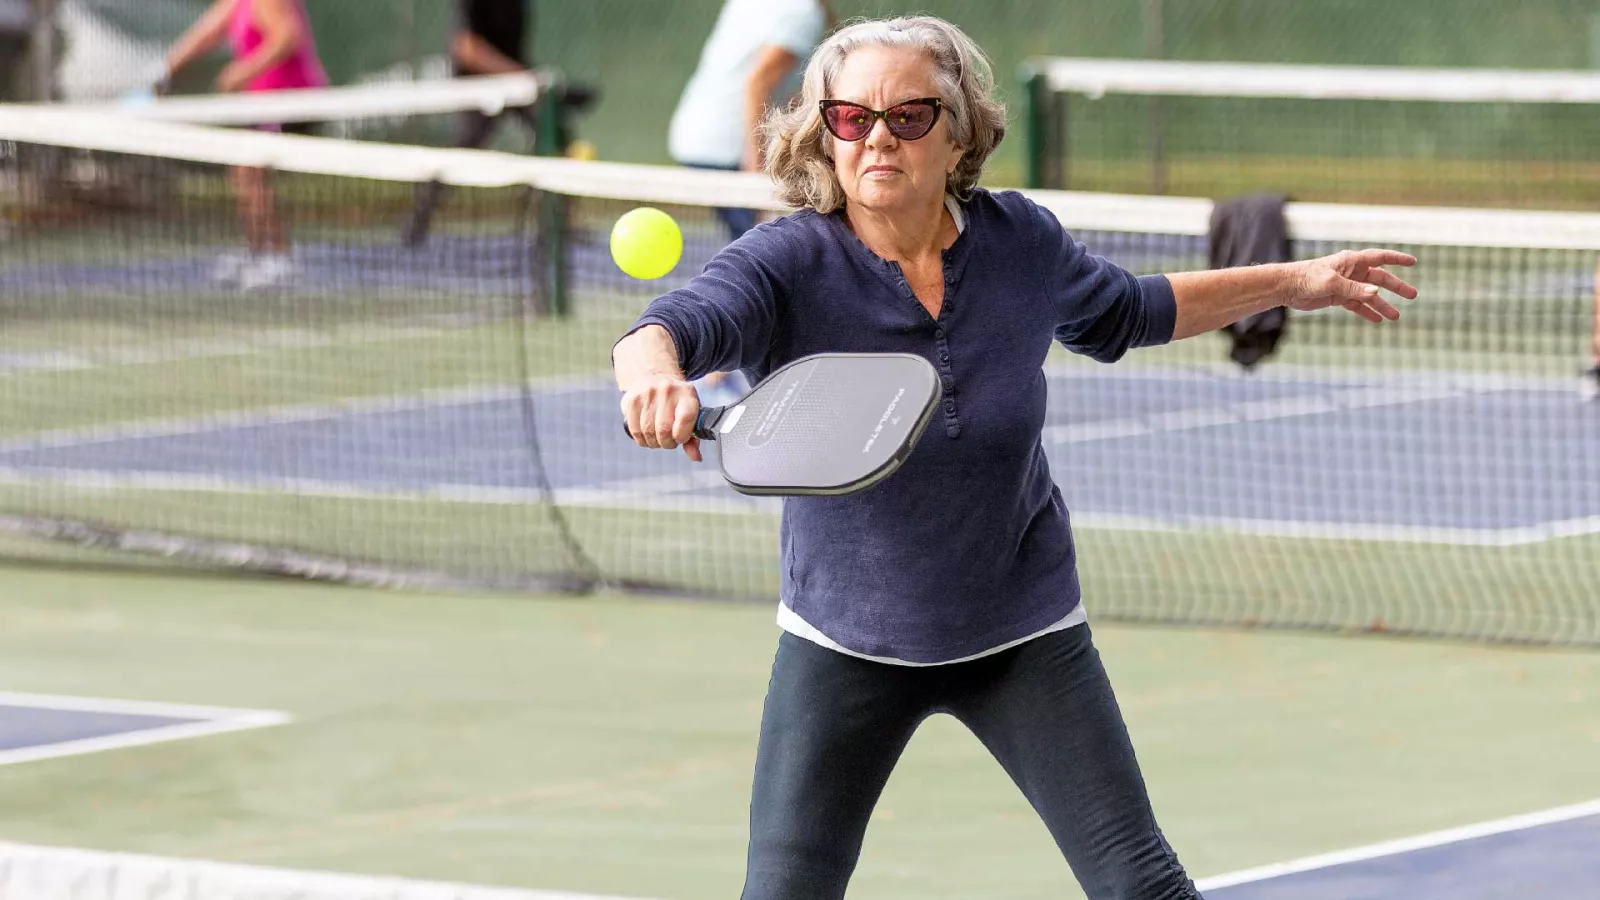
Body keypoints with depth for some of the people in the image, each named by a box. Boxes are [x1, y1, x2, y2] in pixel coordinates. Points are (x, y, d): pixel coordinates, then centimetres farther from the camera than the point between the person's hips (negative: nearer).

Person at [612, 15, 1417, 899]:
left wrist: (1292, 284, 16)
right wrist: (654, 377, -62)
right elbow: (668, 327, -38)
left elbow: (1125, 313, 16)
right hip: (845, 646, -2)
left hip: (1026, 638, 2)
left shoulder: (1020, 241, -7)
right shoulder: (787, 263, -18)